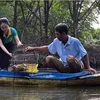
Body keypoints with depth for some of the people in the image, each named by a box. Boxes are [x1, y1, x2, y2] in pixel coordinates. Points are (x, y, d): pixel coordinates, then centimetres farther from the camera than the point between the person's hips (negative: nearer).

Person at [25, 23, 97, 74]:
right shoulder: (56, 42, -1)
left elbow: (85, 55, -13)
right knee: (48, 59, -10)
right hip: (65, 66, 6)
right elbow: (47, 48, 16)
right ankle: (66, 73, -7)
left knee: (70, 58, -38)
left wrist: (88, 67, -23)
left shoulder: (75, 41, -17)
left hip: (77, 66, -6)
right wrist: (33, 48, 13)